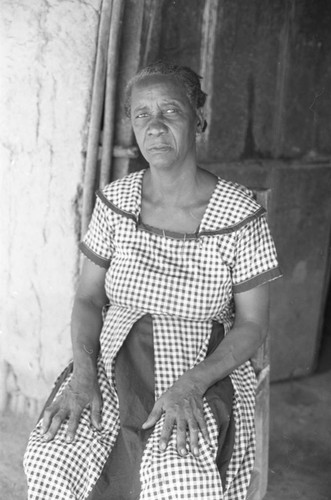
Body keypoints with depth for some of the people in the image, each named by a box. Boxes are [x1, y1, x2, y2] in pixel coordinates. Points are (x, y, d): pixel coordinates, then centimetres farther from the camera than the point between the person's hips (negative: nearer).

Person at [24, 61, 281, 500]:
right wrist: (82, 374, -11)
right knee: (52, 458, -24)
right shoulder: (115, 201, 1)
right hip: (113, 364, 3)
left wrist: (192, 385, -18)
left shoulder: (240, 214, -9)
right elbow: (88, 299, 6)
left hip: (205, 376, -2)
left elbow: (252, 324, -4)